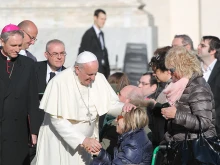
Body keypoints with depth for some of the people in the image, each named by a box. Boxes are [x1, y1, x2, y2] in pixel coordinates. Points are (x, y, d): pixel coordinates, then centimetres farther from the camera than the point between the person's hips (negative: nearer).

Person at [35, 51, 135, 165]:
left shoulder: (99, 79, -6)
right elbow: (57, 120, -20)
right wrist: (82, 140, -25)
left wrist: (124, 107, -22)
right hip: (60, 142, -4)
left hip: (86, 142, 4)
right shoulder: (60, 82, -19)